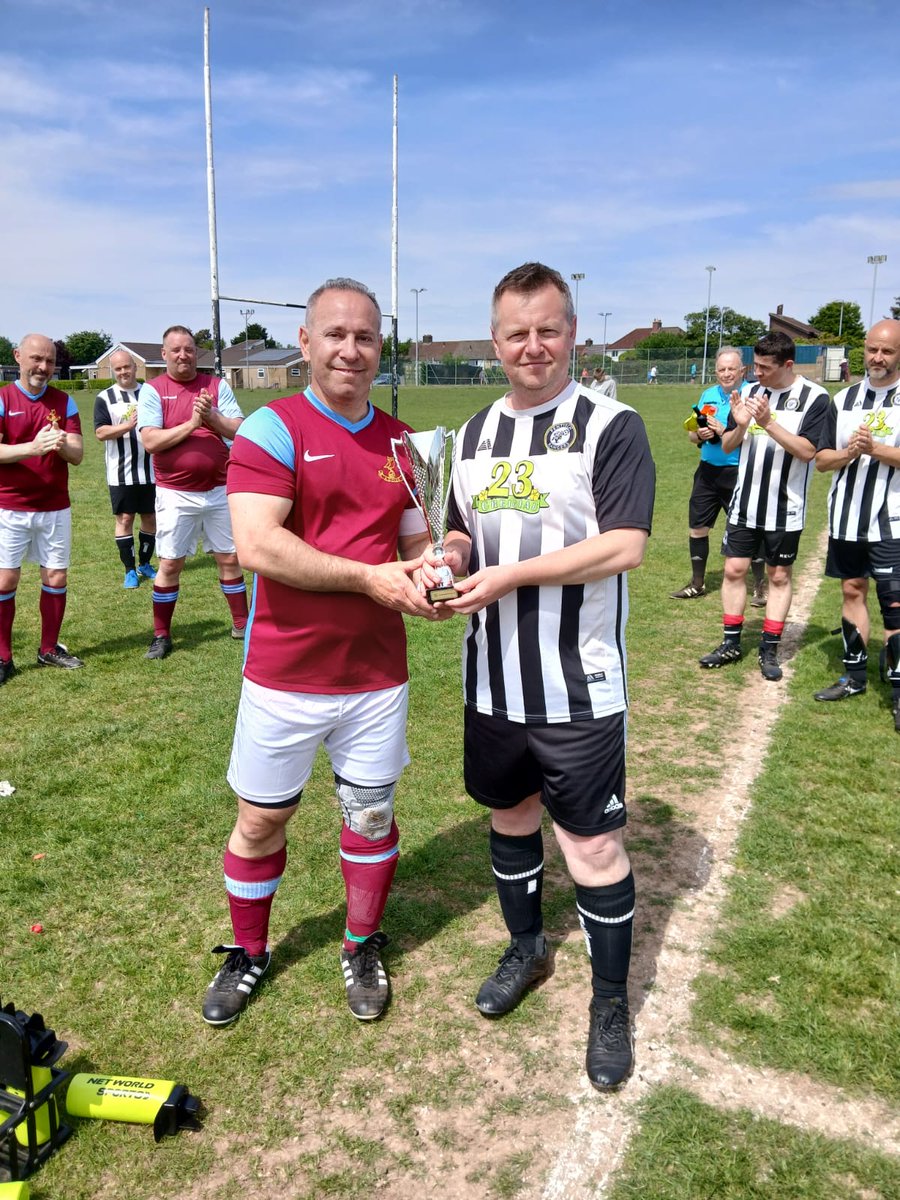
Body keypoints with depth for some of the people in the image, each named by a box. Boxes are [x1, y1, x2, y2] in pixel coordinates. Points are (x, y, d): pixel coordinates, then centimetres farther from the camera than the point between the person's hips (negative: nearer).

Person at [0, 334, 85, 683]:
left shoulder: (64, 402, 4)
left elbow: (78, 454, -1)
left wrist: (62, 445, -24)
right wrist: (32, 447, -29)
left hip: (55, 508, 3)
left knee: (56, 577, 7)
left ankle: (49, 648, 22)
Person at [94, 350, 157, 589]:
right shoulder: (105, 398, -1)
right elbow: (100, 433, -10)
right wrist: (128, 425, -22)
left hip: (151, 470, 2)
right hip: (121, 473, -2)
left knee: (150, 517, 9)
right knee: (124, 519, 1)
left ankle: (145, 564, 24)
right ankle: (130, 570, 11)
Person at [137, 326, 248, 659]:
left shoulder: (217, 385, 4)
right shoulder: (152, 390, -3)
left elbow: (239, 430, -5)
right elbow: (150, 441, -14)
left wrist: (211, 416, -21)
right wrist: (191, 424, -21)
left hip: (220, 490, 2)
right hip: (176, 494, -2)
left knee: (229, 558, 10)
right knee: (169, 564, 4)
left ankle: (241, 624, 23)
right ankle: (161, 635, 15)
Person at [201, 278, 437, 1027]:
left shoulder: (401, 441, 7)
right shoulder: (272, 428, -9)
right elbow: (257, 544, -21)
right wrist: (370, 577, -22)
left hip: (378, 676, 4)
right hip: (284, 676, -3)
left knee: (372, 815, 15)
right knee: (260, 821, 12)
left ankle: (363, 950, 38)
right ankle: (247, 953, 37)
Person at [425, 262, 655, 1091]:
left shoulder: (612, 427, -9)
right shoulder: (473, 435, 11)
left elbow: (625, 545, -18)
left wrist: (508, 576, -21)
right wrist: (449, 557, -6)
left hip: (578, 689, -5)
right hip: (492, 680, 6)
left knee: (593, 844, 3)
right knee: (510, 814, 20)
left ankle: (611, 1001, 25)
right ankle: (526, 947, 44)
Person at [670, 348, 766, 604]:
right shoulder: (708, 395, 9)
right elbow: (692, 433, 15)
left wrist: (725, 431, -23)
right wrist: (699, 434, -8)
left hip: (739, 473, -6)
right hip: (708, 470, 6)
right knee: (697, 526, 11)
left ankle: (760, 586, 17)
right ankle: (697, 584, 26)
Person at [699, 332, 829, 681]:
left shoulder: (815, 398, -9)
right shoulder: (751, 392, 5)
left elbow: (807, 451, -17)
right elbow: (727, 445, 7)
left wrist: (769, 423, -25)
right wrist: (740, 425, -14)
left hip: (785, 507, -4)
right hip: (745, 504, 4)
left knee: (779, 576, 6)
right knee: (734, 569, 5)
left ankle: (769, 650, 16)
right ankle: (731, 644, 17)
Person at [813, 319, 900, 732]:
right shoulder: (843, 400, 10)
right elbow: (821, 459, 9)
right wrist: (848, 453, -10)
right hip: (846, 518, 5)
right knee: (852, 590, 13)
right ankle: (854, 676, 26)